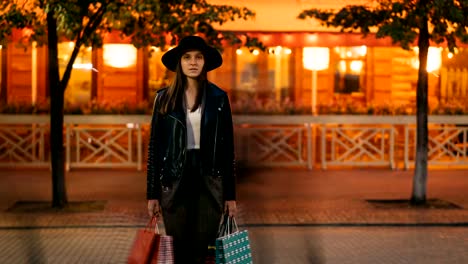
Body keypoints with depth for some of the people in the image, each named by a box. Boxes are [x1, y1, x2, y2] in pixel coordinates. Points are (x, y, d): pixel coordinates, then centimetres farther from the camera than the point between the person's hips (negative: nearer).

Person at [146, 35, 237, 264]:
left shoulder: (218, 98, 3)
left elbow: (227, 147, 4)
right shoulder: (164, 98, 2)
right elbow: (154, 146, 3)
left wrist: (230, 194, 1)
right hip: (175, 181, 0)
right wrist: (152, 193, -1)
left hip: (209, 182, 0)